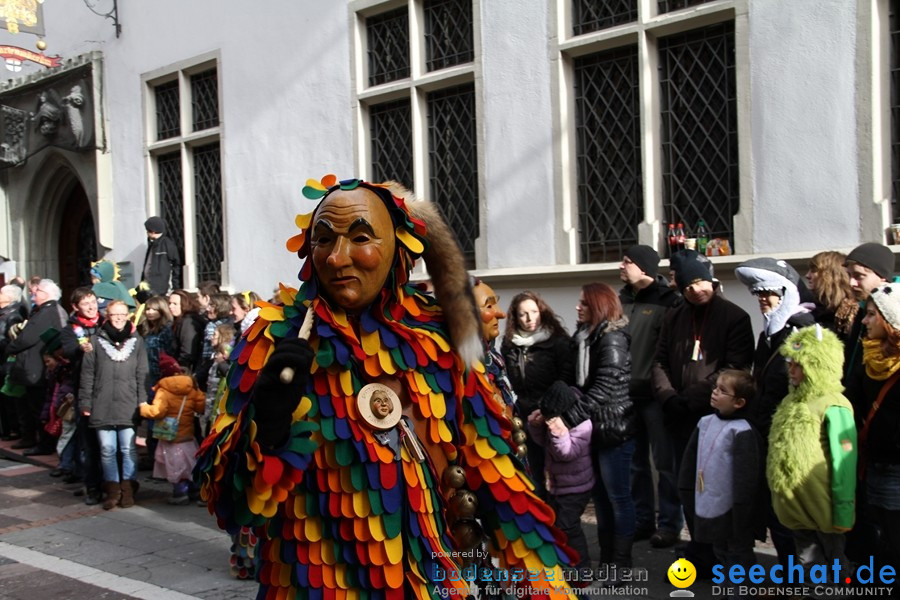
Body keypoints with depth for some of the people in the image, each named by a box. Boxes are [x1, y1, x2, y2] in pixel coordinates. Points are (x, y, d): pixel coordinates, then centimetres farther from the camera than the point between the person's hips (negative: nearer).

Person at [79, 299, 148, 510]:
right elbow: (87, 373, 6)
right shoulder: (96, 340, 7)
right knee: (107, 449, 4)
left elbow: (142, 374, 7)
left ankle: (128, 488, 11)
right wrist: (85, 402, 2)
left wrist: (142, 401, 1)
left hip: (128, 404, 0)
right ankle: (112, 489, 15)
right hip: (102, 404, 0)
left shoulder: (137, 341, 9)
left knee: (128, 448, 0)